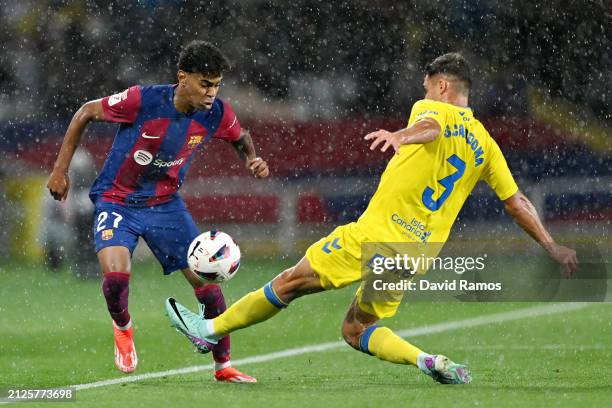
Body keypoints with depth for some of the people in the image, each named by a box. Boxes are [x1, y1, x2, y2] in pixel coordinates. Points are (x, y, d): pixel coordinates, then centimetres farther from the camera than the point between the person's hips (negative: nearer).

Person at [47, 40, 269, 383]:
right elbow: (86, 113, -9)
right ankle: (123, 328, 9)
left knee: (208, 280, -5)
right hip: (116, 201, -4)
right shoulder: (142, 100, -25)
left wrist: (253, 159, -11)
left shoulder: (217, 114, -12)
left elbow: (241, 137, 13)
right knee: (116, 275, -27)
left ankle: (224, 365, 15)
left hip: (166, 203, 4)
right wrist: (61, 170, -7)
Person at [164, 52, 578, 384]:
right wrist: (553, 246, 23)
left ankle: (212, 328, 11)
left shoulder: (431, 109, -1)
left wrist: (401, 136, -49)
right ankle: (431, 362, -6)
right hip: (418, 253, 6)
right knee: (356, 329, 14)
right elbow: (517, 202, 16)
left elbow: (430, 128, -27)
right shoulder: (485, 146, 16)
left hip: (378, 232, -6)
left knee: (292, 281, 4)